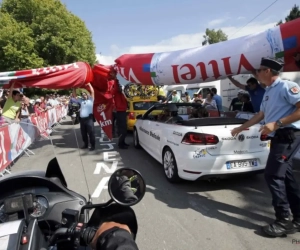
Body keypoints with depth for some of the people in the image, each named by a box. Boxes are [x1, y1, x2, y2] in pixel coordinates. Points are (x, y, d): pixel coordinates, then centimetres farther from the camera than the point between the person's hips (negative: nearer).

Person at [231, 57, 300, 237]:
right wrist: (240, 128, 29)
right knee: (285, 175, 11)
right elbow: (260, 115, 26)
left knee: (273, 175, -10)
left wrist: (277, 123, -22)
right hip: (279, 137, 9)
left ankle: (284, 221, 2)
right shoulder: (268, 92, 17)